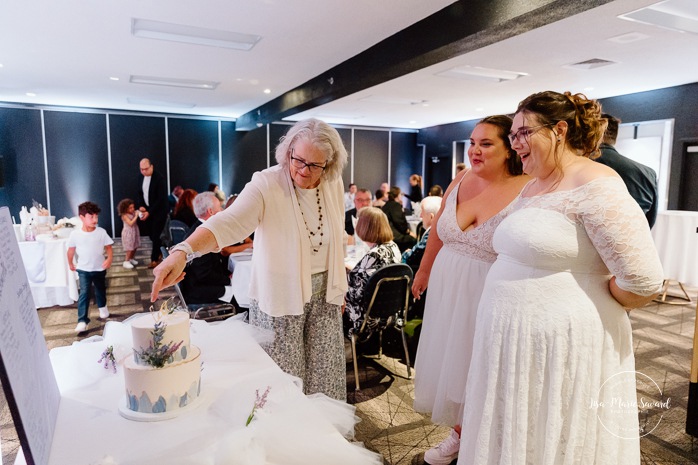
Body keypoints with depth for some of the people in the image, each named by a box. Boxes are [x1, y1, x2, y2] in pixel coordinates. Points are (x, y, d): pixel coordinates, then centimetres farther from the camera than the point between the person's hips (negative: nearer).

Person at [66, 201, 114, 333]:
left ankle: (102, 307, 50)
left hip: (100, 268, 2)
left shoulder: (101, 232, -11)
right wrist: (70, 264, 12)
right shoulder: (75, 234, -13)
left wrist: (109, 258, -23)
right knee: (84, 293, -12)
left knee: (100, 290, 22)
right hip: (83, 269, -2)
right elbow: (71, 250, 2)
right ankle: (82, 320, -10)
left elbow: (108, 247, -6)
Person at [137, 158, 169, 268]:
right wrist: (141, 206, -5)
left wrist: (149, 212, -22)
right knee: (151, 234, 8)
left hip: (158, 211, -6)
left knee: (156, 235, -1)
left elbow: (161, 199, -20)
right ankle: (160, 251, 29)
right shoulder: (141, 177, 3)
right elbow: (140, 193, 13)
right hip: (147, 210, 6)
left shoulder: (159, 178, -18)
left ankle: (155, 259, 9)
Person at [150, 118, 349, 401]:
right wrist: (183, 251, -49)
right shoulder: (267, 184, -18)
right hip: (279, 297, -4)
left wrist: (339, 287, 14)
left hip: (323, 294, 5)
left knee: (325, 376, 14)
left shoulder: (334, 186, -1)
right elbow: (227, 222, -33)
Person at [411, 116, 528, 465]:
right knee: (448, 364, 17)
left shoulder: (528, 192, -16)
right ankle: (457, 434, 41)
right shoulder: (460, 181, 2)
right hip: (447, 289, 6)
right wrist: (424, 270, 20)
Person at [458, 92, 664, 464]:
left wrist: (590, 305, -5)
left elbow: (643, 281, -20)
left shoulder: (594, 186, -16)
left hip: (562, 346, -8)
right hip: (511, 342, 8)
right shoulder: (530, 188, 12)